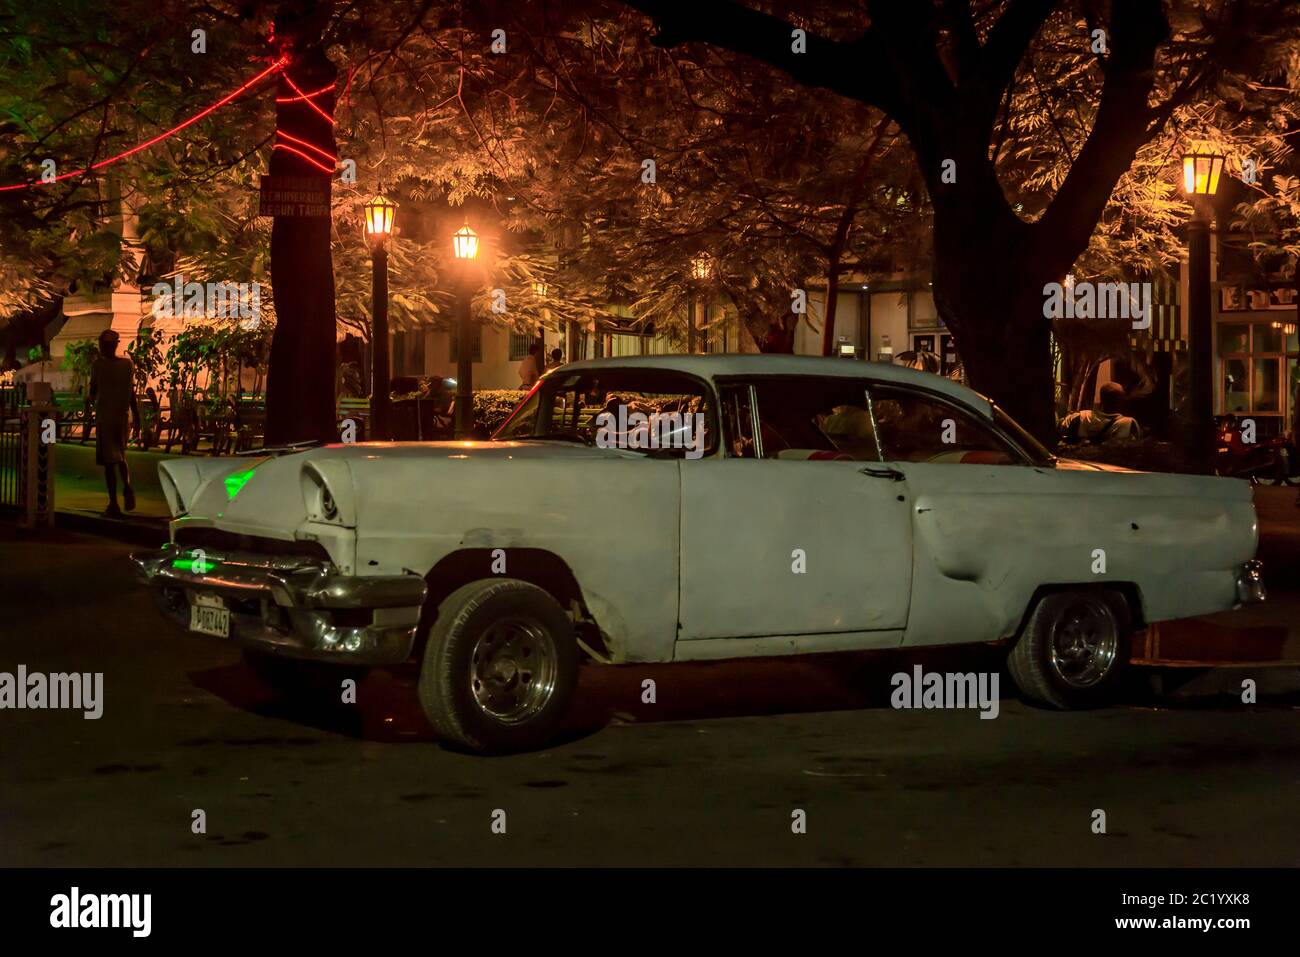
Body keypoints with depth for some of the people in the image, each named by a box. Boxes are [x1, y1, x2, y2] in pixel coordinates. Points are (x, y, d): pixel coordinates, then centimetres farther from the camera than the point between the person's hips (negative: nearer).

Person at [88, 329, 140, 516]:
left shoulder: (98, 365, -8)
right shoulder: (127, 364, 2)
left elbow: (93, 391, -1)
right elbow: (131, 393, 4)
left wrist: (92, 399, 21)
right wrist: (136, 415, 12)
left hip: (104, 416, -4)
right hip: (123, 416, 4)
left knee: (109, 461, -2)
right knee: (121, 456, 21)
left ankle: (114, 504, -6)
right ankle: (127, 486, -3)